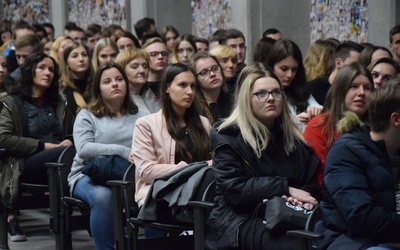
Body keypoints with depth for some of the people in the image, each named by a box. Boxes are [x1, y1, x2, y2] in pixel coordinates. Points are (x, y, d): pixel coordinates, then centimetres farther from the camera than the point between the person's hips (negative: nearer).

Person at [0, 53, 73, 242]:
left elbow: (68, 134, 31)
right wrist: (44, 146, -11)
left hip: (55, 161, 5)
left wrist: (68, 141, 3)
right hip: (24, 165, -5)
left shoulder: (58, 103, 26)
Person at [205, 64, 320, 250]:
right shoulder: (229, 137, 0)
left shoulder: (294, 139, 15)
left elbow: (311, 184, 13)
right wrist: (285, 188, -16)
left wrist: (302, 197, -12)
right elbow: (235, 190, -12)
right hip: (240, 220, -5)